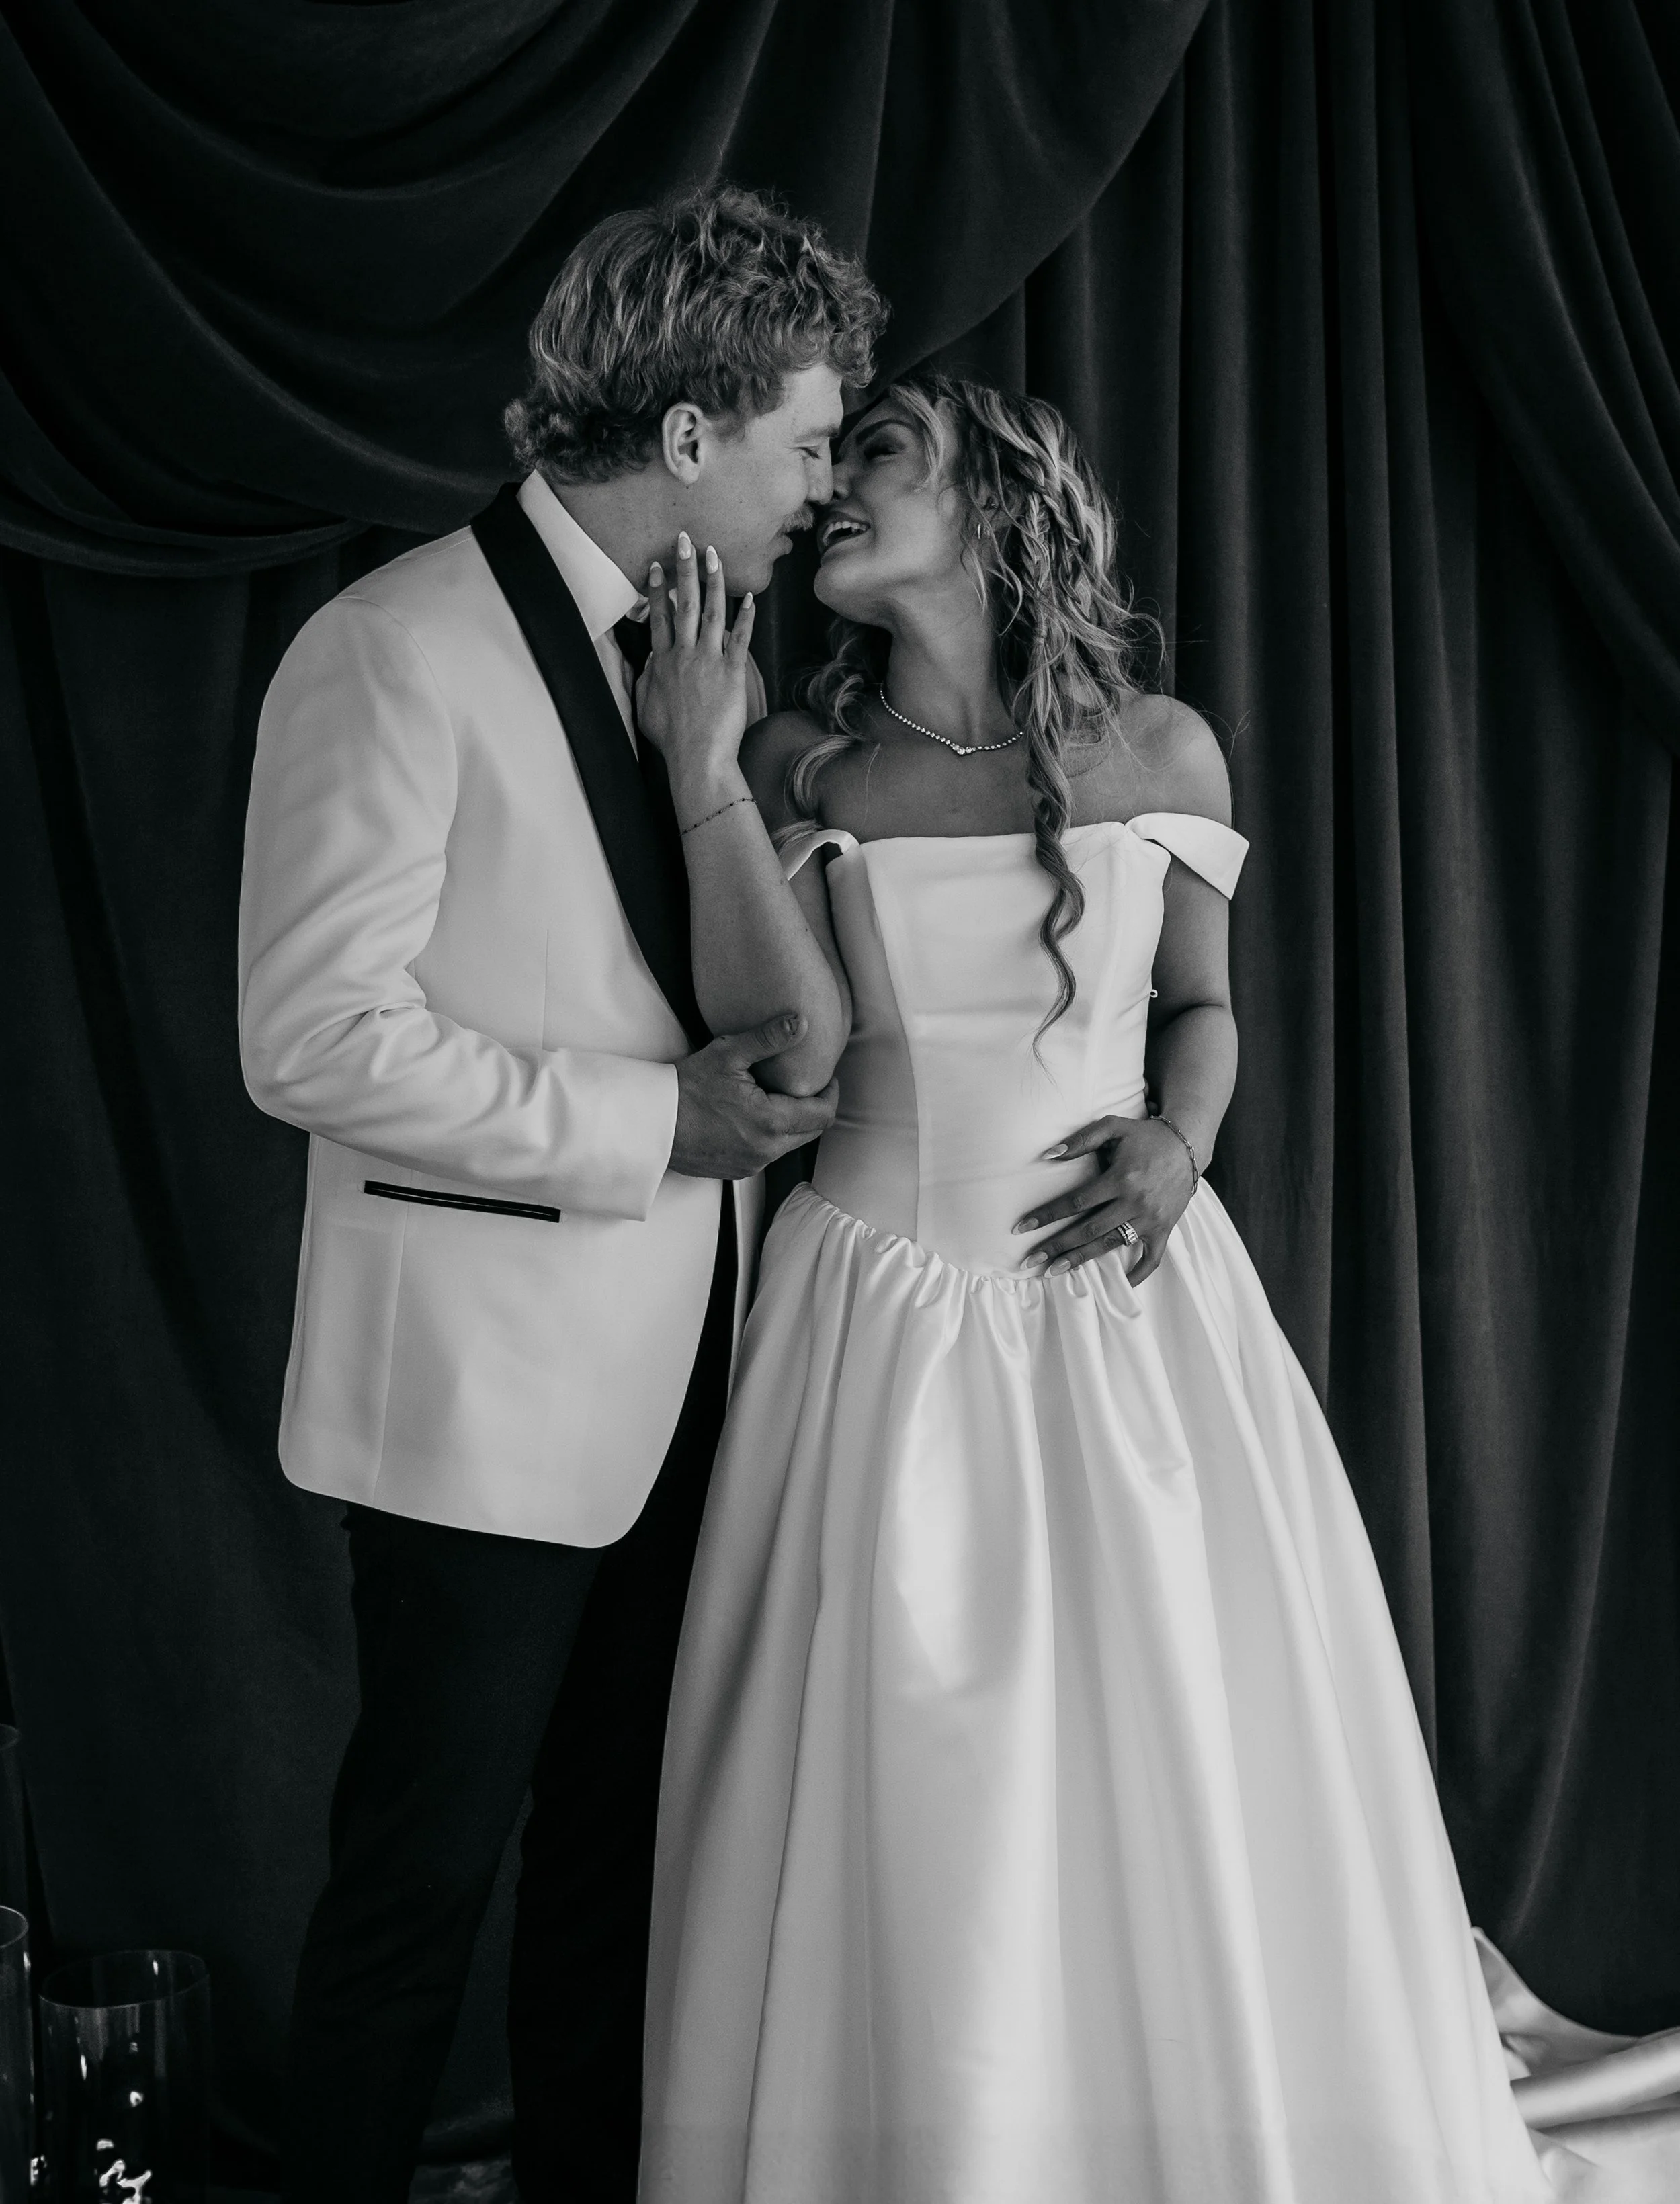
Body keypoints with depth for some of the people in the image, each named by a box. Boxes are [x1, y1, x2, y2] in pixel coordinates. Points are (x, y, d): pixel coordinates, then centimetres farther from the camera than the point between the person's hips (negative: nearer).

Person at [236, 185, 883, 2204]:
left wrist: (766, 1060, 1)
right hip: (490, 1375, -7)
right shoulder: (397, 651, -14)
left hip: (678, 1360, 7)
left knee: (623, 1842, 17)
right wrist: (652, 1119, -18)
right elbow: (315, 1038, -19)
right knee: (424, 1867, 5)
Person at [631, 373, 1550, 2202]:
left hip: (1129, 1301, 1)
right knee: (907, 1810, 3)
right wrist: (703, 774, -16)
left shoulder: (1159, 753, 3)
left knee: (1185, 1773, 6)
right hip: (886, 1325, 0)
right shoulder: (798, 764, 2)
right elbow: (793, 1044, -11)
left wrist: (1179, 1138, -6)